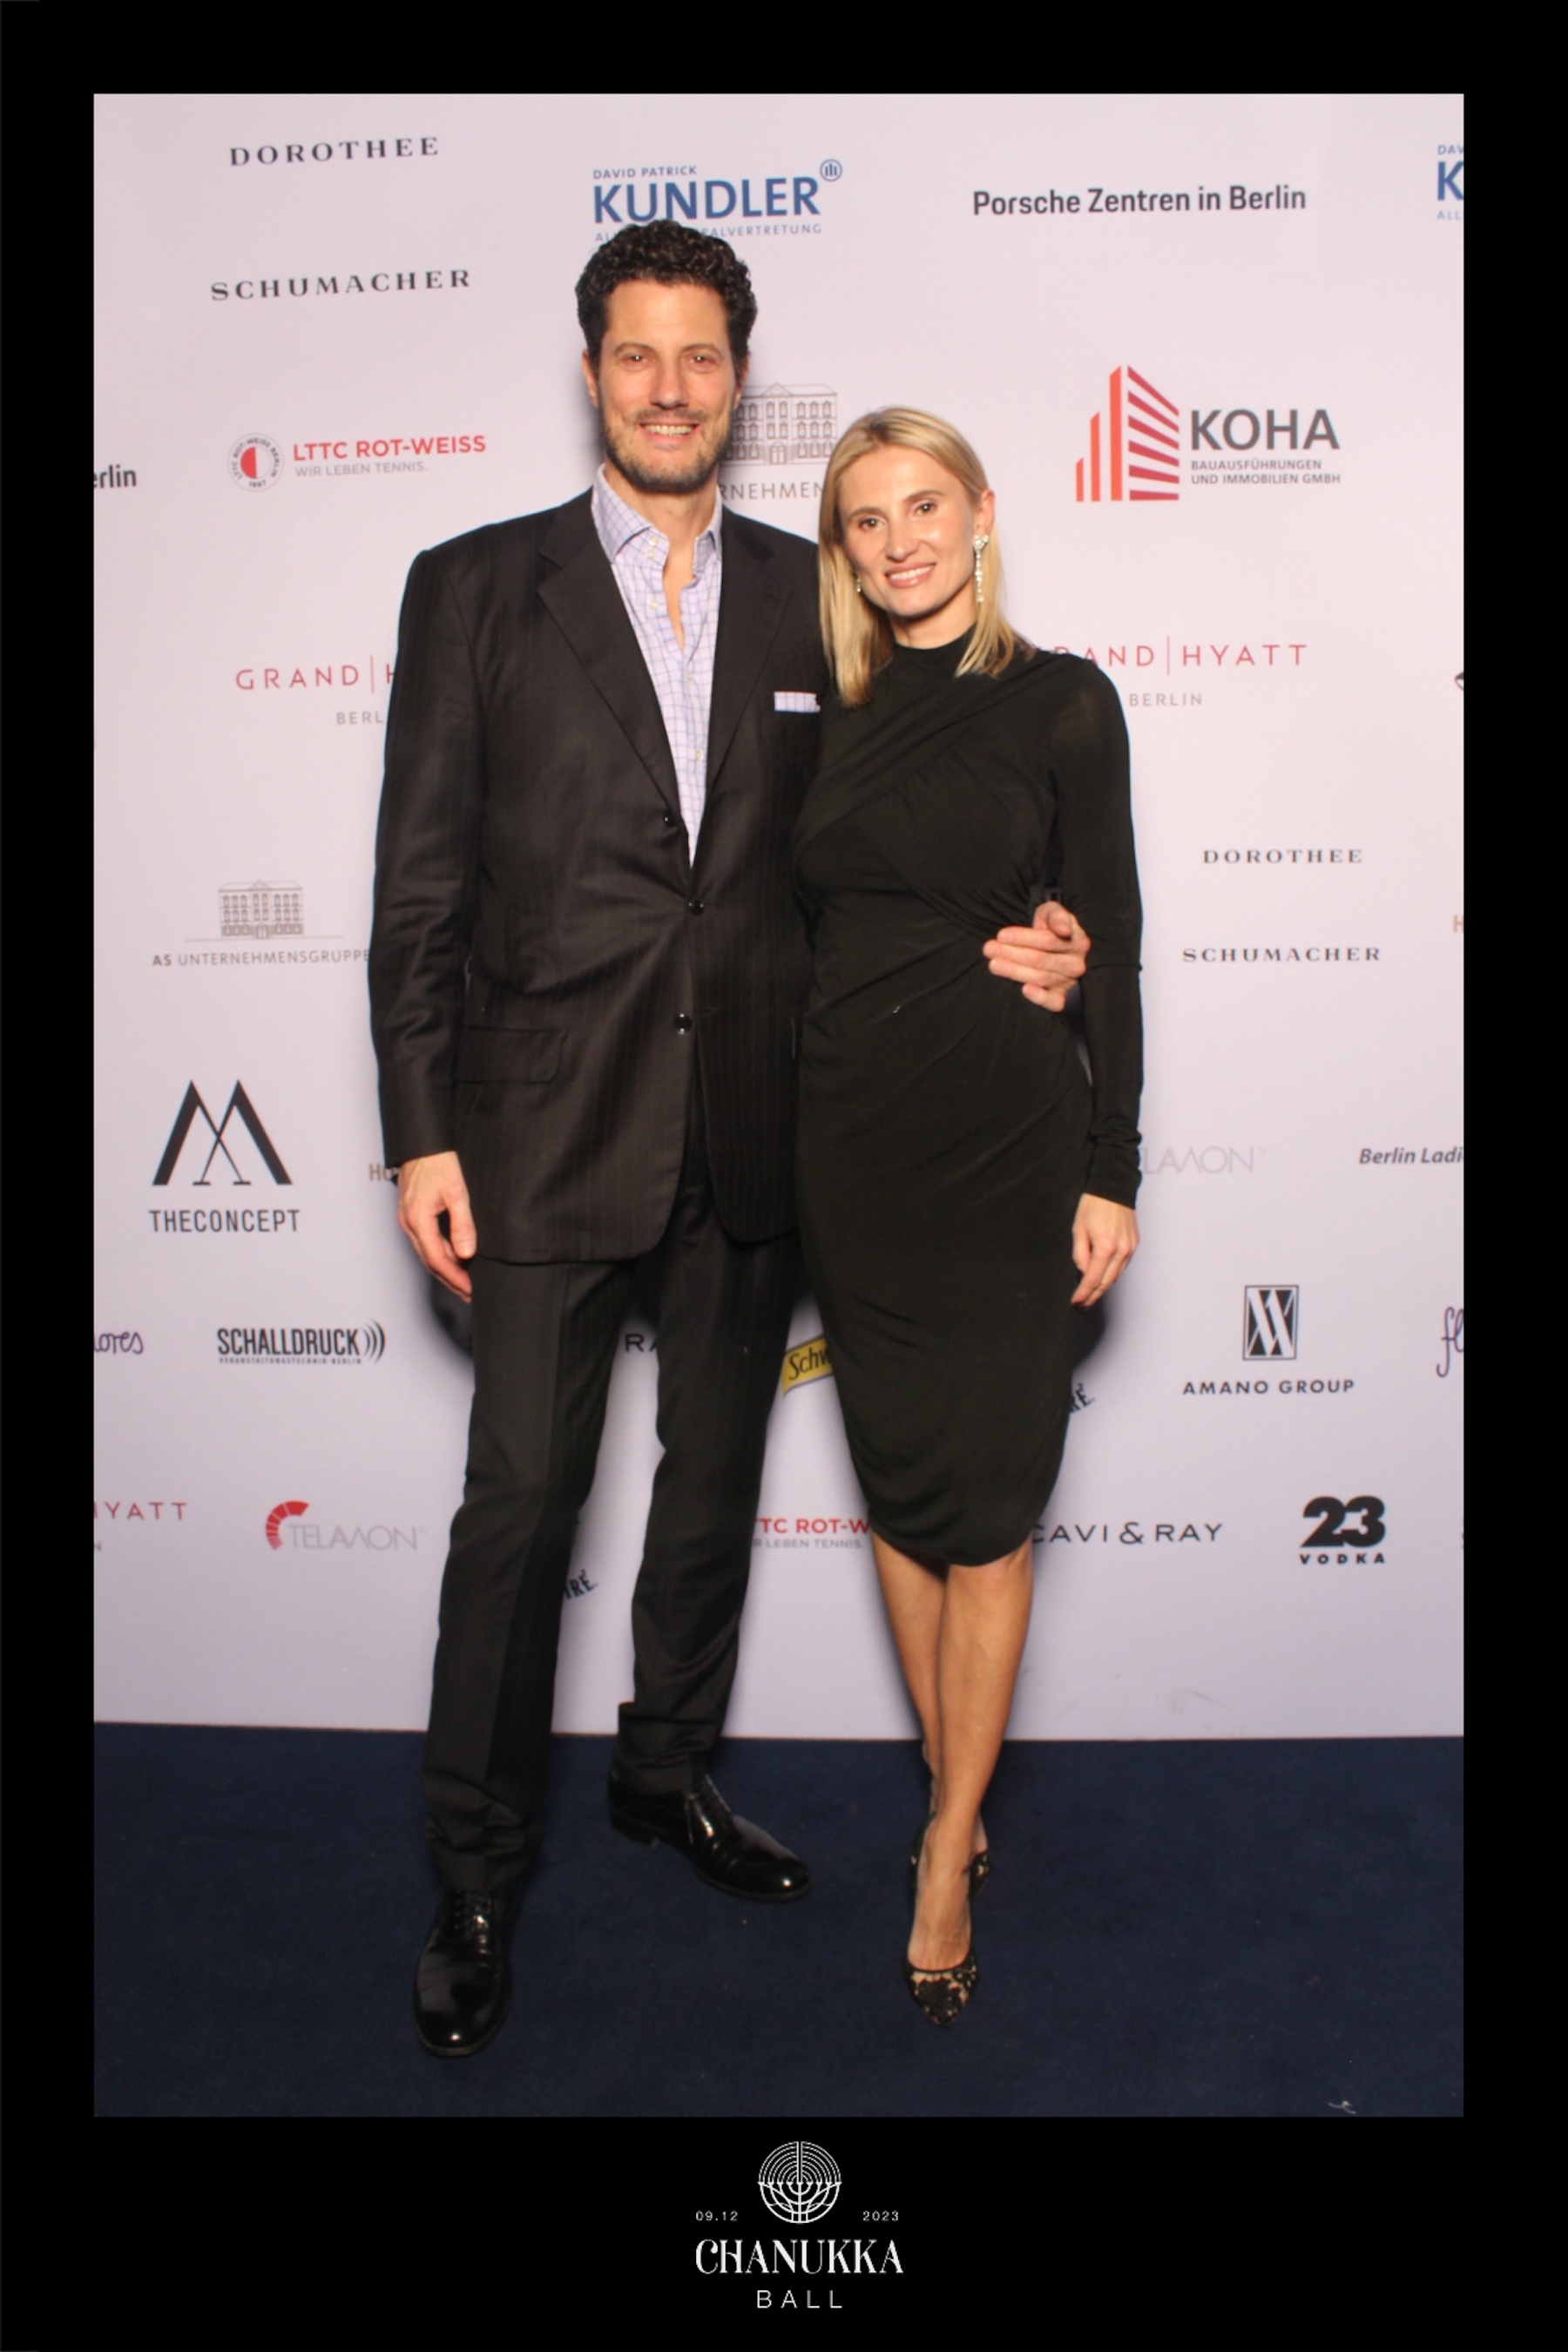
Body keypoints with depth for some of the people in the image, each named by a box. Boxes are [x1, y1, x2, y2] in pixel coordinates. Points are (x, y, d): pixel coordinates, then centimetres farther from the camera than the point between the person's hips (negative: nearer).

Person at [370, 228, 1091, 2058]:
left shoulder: (811, 596, 9)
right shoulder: (475, 587, 1)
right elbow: (419, 883, -3)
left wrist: (994, 950, -4)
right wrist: (421, 1133, -9)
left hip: (752, 1134, 4)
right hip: (551, 1132, -3)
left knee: (715, 1480, 16)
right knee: (518, 1504, 2)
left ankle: (667, 1772, 39)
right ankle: (478, 1873, 22)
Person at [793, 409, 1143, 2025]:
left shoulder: (1058, 701, 0)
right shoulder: (831, 716, 10)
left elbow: (1110, 945, -2)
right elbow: (811, 930, 12)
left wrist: (1110, 1172, -5)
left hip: (1006, 1136, -4)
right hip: (851, 1135, 4)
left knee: (987, 1501, 2)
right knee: (900, 1483, 11)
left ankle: (946, 1857, 17)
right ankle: (960, 1803, 30)